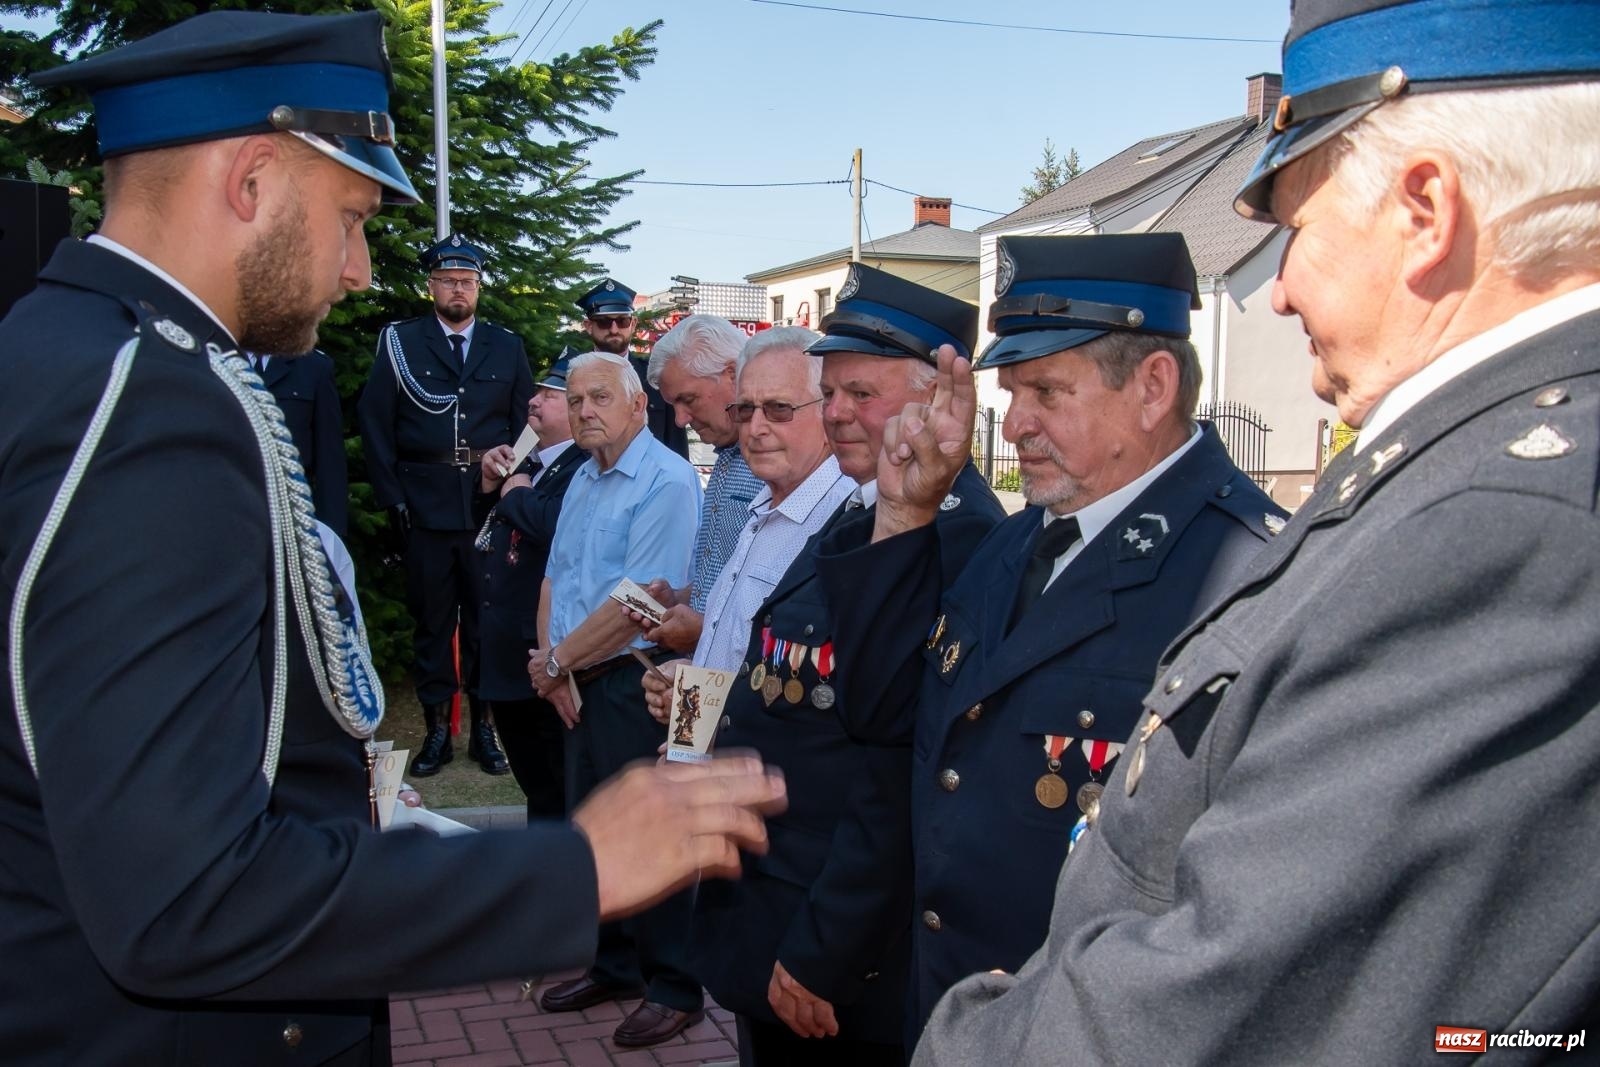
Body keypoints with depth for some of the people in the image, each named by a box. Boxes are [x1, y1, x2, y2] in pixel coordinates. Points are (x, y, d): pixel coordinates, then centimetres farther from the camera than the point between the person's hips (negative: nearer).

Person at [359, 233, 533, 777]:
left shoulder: (506, 347, 9)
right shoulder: (399, 342, 5)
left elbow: (526, 425, 8)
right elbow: (376, 425, 2)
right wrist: (393, 498, -5)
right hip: (425, 508, -1)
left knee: (488, 620, 6)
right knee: (432, 622, 6)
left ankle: (483, 728, 16)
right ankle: (436, 729, 16)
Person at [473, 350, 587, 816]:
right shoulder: (530, 460, 13)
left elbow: (557, 525, -36)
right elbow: (489, 532, 23)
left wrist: (518, 494, -16)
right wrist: (491, 485, 4)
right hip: (506, 655, 10)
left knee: (560, 793, 6)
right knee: (533, 780, 23)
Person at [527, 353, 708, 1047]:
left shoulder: (666, 481, -16)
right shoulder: (583, 480, 12)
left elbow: (638, 603, -22)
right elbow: (555, 580, 12)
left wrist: (557, 660, -12)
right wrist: (553, 665, -4)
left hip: (635, 681, -8)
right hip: (579, 686, 9)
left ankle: (674, 987, 17)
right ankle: (612, 964, 35)